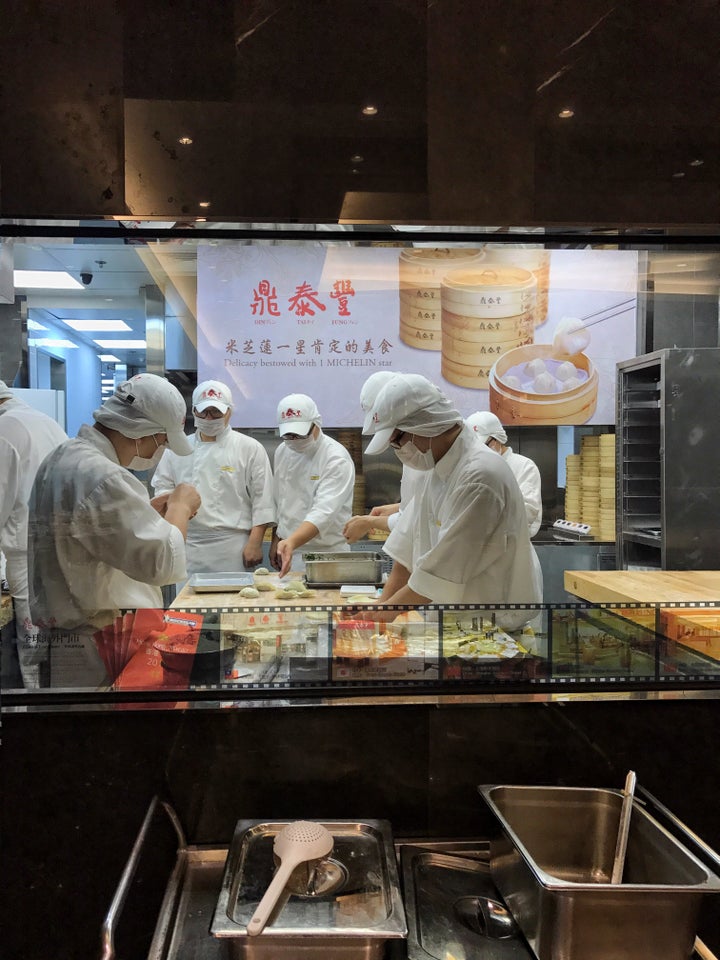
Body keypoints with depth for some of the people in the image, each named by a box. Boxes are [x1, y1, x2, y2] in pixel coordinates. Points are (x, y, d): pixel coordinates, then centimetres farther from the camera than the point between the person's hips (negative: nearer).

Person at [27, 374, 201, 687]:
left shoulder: (65, 455, 8)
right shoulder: (101, 478, -25)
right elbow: (163, 562, -25)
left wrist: (149, 510, 11)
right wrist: (181, 506, -9)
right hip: (103, 650, -10)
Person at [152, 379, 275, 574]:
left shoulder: (251, 448, 2)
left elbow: (262, 500, -1)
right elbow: (162, 488, 17)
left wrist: (255, 543, -7)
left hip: (232, 548, -3)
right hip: (187, 546, 3)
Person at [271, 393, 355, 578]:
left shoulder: (336, 459, -17)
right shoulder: (282, 451, 5)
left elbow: (323, 513, -28)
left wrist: (291, 542, -41)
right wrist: (276, 541, 13)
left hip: (326, 555, -5)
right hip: (288, 548, 6)